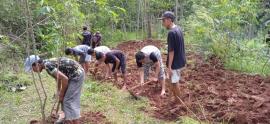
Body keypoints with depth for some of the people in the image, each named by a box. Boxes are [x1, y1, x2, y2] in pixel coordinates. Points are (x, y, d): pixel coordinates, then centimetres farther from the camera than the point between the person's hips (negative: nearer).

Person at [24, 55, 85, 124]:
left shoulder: (47, 65, -20)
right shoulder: (48, 63, 10)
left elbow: (64, 78, -25)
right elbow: (58, 77, 25)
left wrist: (61, 95, -12)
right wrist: (59, 91, 25)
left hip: (77, 74, -10)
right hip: (76, 73, 10)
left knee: (70, 101, -8)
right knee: (66, 99, 18)